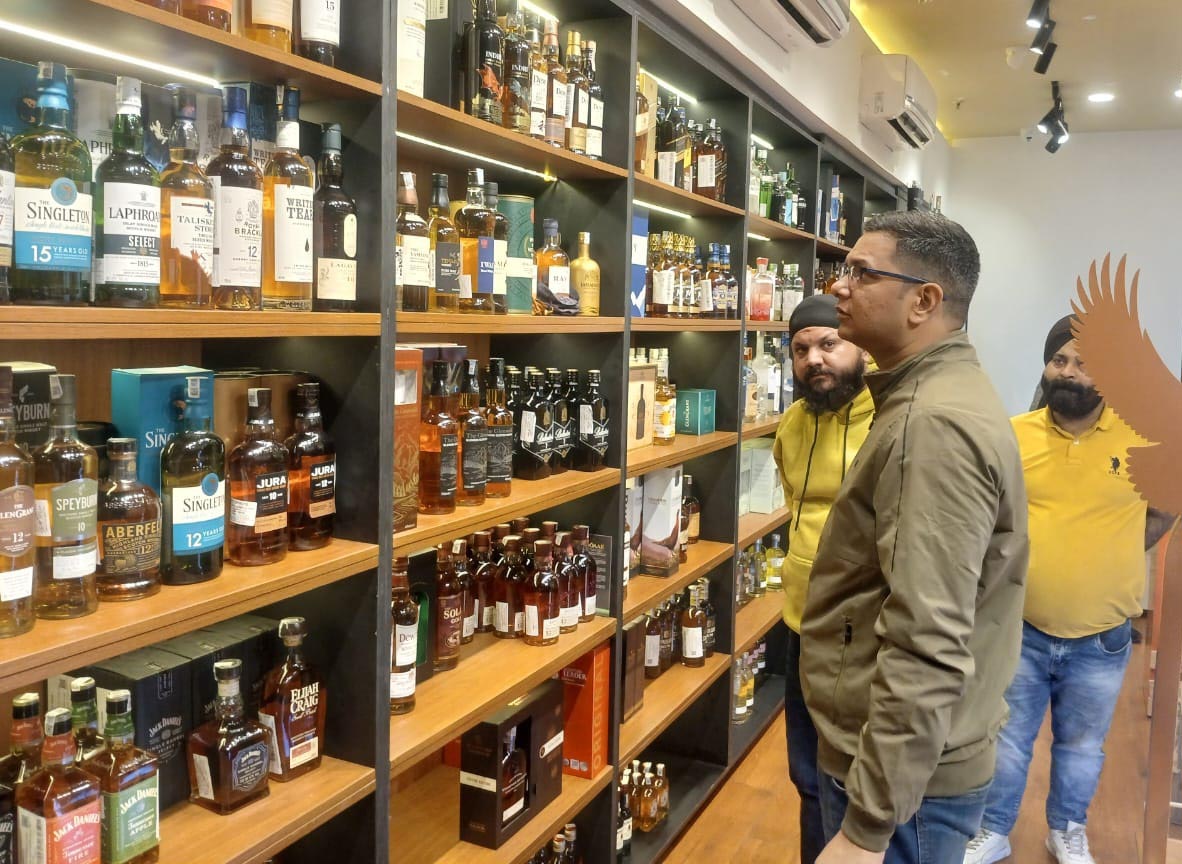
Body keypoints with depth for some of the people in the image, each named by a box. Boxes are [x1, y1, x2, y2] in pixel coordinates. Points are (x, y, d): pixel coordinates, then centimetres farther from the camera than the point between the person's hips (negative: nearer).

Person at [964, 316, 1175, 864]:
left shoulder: (1144, 437, -10)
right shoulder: (1012, 435, -8)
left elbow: (1165, 509, 6)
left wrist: (1116, 554, 0)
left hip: (1102, 640, 0)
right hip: (1020, 630, 0)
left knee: (1081, 746, 21)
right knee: (1007, 740, 15)